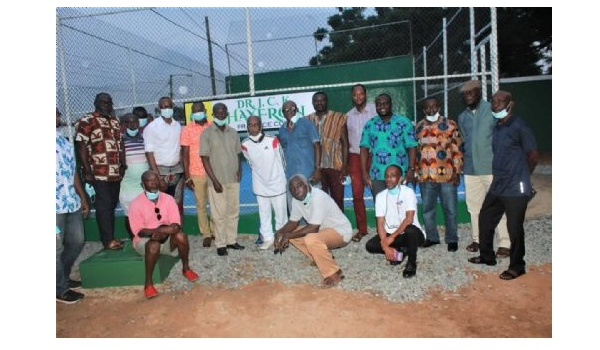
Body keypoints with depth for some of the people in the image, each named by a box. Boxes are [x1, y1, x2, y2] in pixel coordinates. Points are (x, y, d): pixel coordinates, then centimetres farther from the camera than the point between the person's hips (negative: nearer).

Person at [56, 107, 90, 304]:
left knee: (77, 242, 18)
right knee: (57, 248, 6)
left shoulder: (64, 141, 12)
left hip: (72, 203, 8)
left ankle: (64, 278, 39)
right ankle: (60, 289, 24)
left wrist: (83, 198, 18)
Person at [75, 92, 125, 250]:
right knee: (104, 206, -2)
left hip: (115, 173, 6)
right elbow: (81, 147, -9)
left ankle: (110, 237, 21)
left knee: (112, 205, 12)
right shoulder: (86, 121, -4)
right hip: (98, 173, -6)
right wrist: (87, 171, -15)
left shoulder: (115, 121, 17)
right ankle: (108, 240, 5)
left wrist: (123, 165, 10)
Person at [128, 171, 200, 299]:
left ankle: (186, 268, -4)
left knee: (181, 236, -28)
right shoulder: (136, 203, -12)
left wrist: (163, 231, -30)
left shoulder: (168, 199, -5)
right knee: (154, 244, -36)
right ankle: (148, 283, -20)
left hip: (167, 238, 3)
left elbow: (176, 224, -10)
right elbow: (138, 231, -14)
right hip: (144, 240, -2)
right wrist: (158, 230, -31)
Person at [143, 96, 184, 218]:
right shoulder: (152, 127, -5)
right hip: (161, 171, -4)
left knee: (178, 206, 6)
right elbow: (149, 153, -8)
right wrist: (158, 177, -14)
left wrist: (184, 171, 4)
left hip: (177, 170, 4)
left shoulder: (178, 126, 9)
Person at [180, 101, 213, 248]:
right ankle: (206, 234, 16)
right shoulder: (187, 130, 0)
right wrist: (187, 177, -6)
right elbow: (185, 154, -1)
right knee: (201, 205, 6)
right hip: (197, 174, -1)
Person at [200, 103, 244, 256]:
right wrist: (214, 180, -13)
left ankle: (232, 240, 23)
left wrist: (239, 169, -2)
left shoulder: (233, 132, 8)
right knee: (219, 213, 2)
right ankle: (220, 244, 12)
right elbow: (205, 158, -7)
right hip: (217, 180, -4)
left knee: (233, 211, 11)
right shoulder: (207, 134, -4)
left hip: (233, 179, 4)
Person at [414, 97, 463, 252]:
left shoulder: (450, 124, 1)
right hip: (425, 176, 4)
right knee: (427, 209, 12)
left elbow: (457, 149, -1)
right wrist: (415, 173, 13)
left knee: (450, 209, 5)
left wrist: (456, 171, -7)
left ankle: (452, 239, 20)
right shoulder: (419, 127, 11)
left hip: (447, 175, -3)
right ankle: (432, 237, 27)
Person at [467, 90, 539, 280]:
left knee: (514, 228, 0)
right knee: (485, 219, 16)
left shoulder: (520, 127, -11)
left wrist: (520, 175, 6)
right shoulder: (496, 127, 12)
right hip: (497, 186, 8)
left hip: (515, 188, -8)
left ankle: (516, 266, 17)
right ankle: (487, 256, 33)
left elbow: (533, 155, -6)